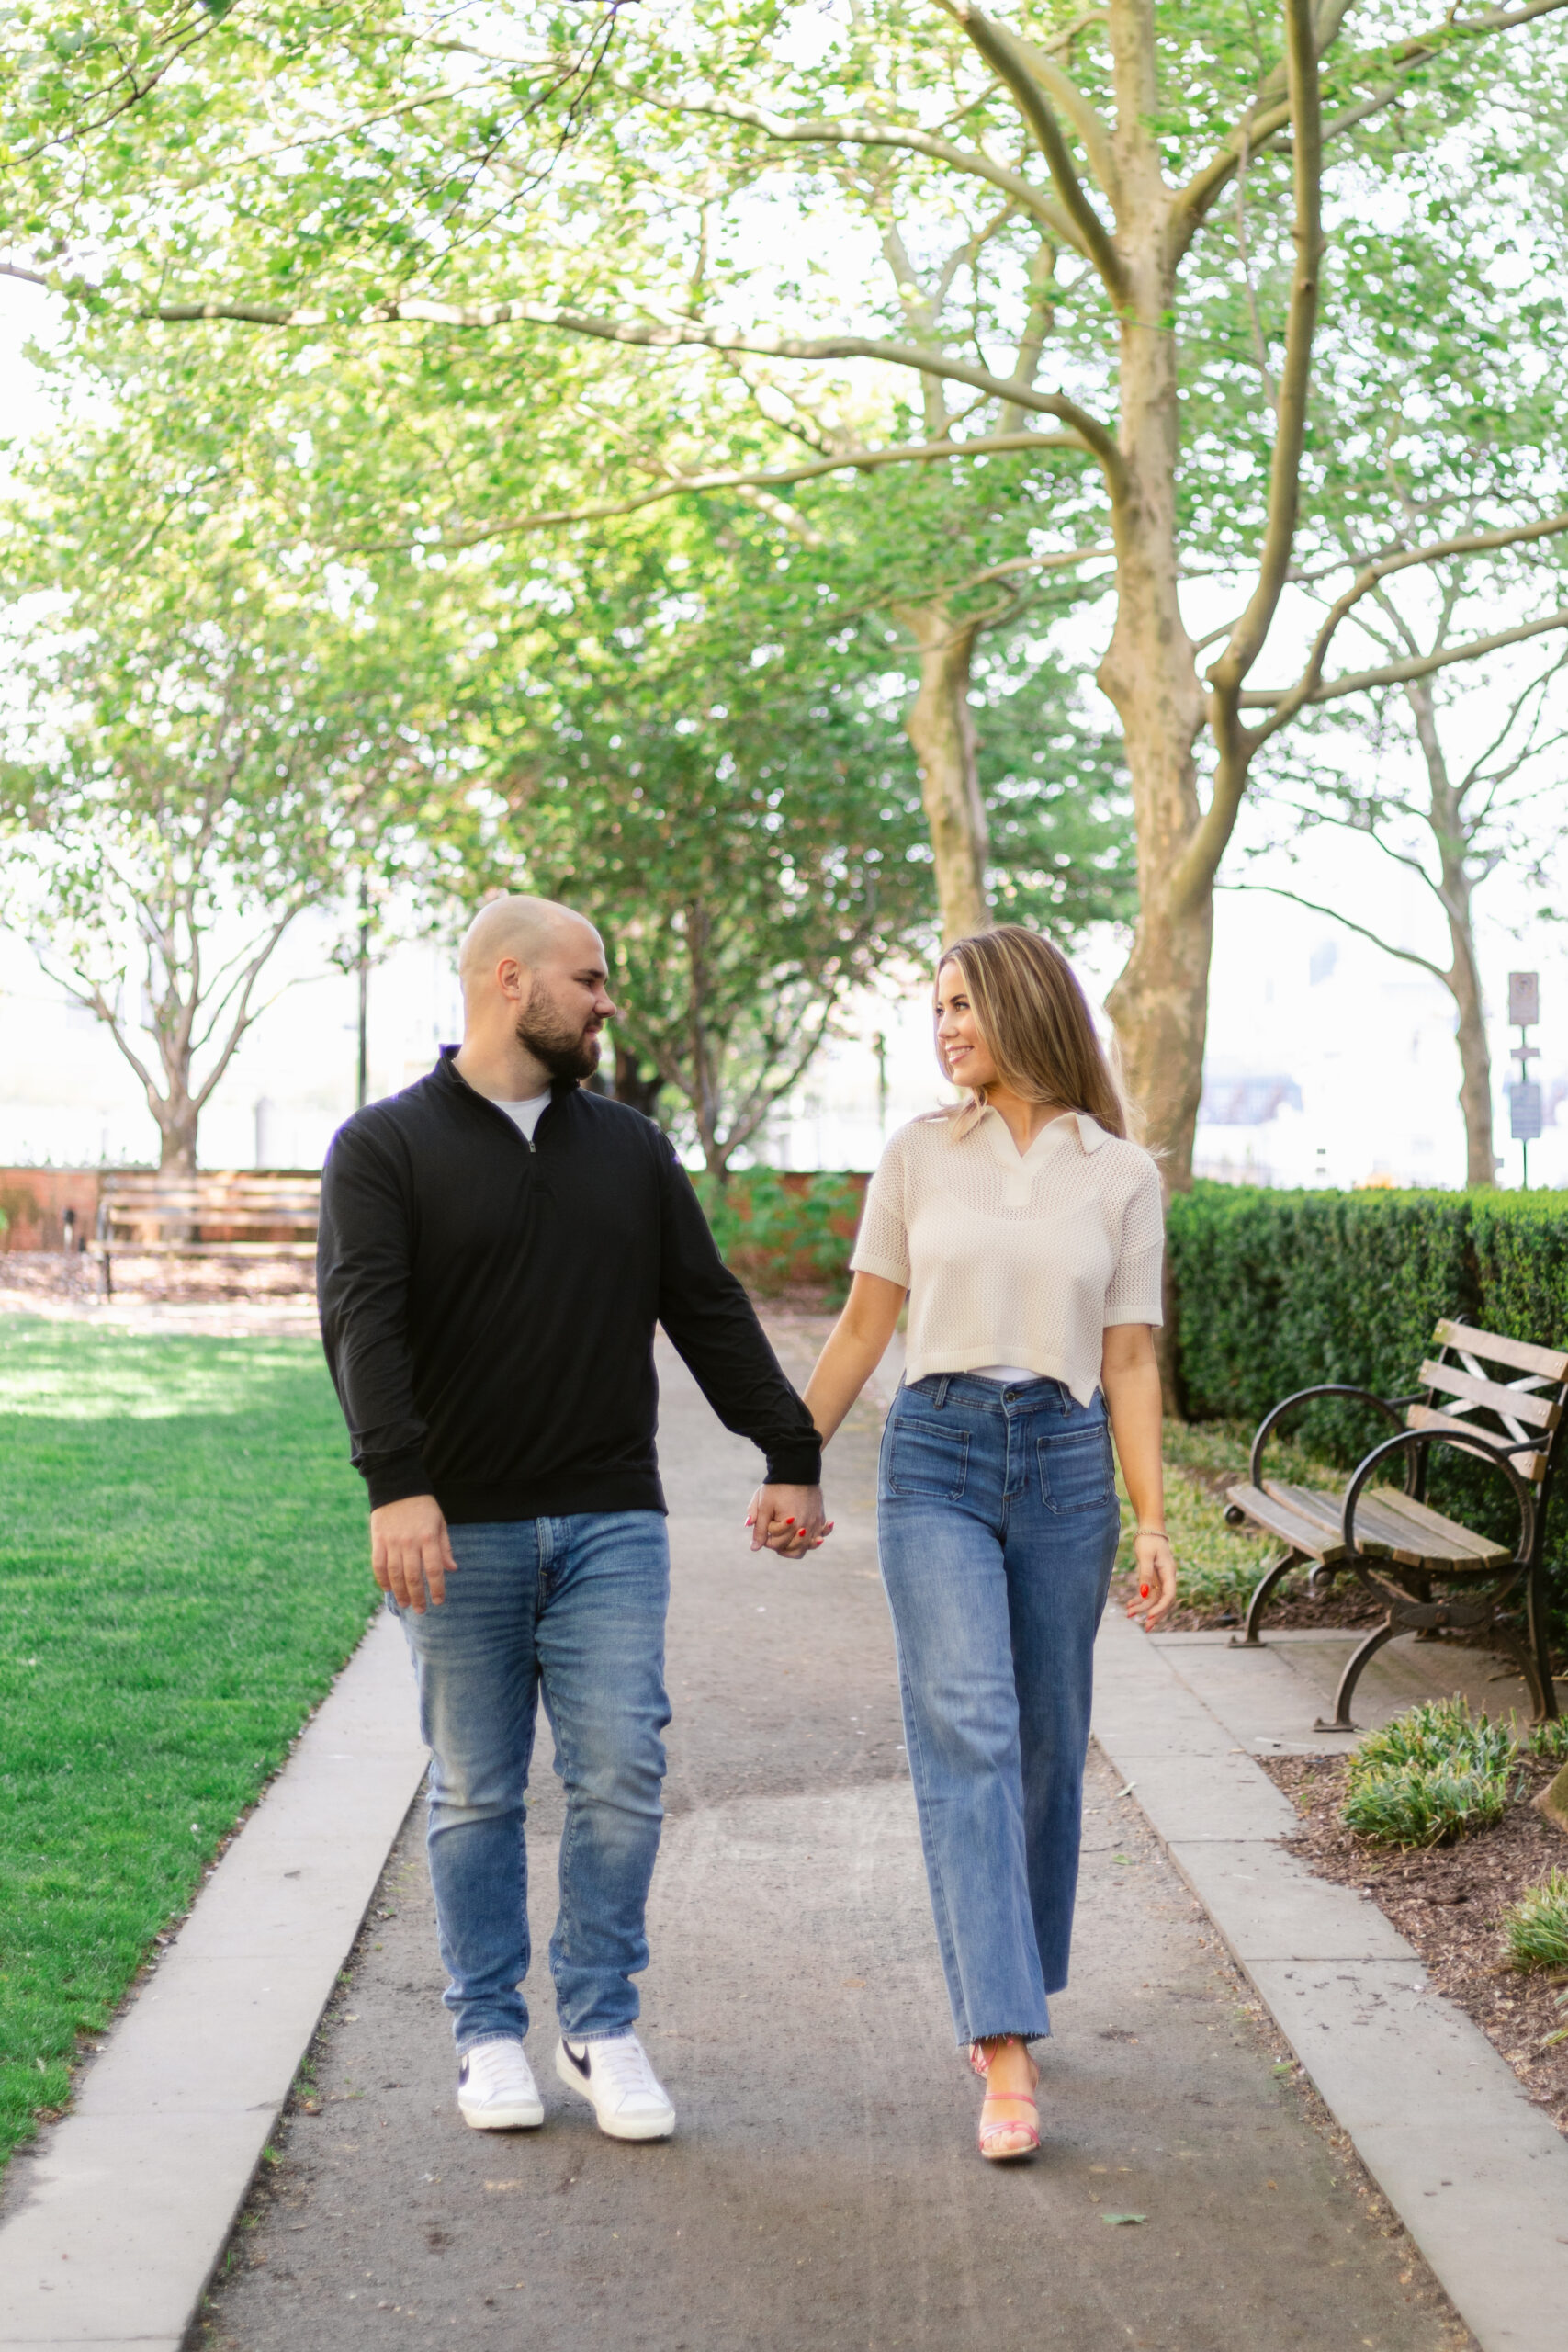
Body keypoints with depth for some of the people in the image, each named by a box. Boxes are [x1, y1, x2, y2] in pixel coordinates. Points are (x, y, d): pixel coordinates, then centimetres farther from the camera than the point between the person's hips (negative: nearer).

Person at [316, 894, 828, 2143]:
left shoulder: (631, 1147, 13)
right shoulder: (387, 1147, 0)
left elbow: (710, 1311, 13)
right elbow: (364, 1321, -13)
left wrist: (793, 1454, 6)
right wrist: (397, 1486, -27)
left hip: (612, 1524, 3)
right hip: (461, 1530, -2)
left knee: (621, 1774, -2)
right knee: (476, 1795, 7)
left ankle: (602, 2029, 12)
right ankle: (491, 2031, 20)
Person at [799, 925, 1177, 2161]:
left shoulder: (1121, 1173, 4)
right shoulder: (918, 1155, 6)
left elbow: (1130, 1363, 4)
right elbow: (863, 1327, 12)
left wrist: (1155, 1522, -2)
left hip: (1066, 1464, 1)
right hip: (936, 1457, -1)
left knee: (1047, 1747, 8)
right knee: (968, 1735, -13)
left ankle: (1009, 1994, 29)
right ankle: (1007, 2055, -16)